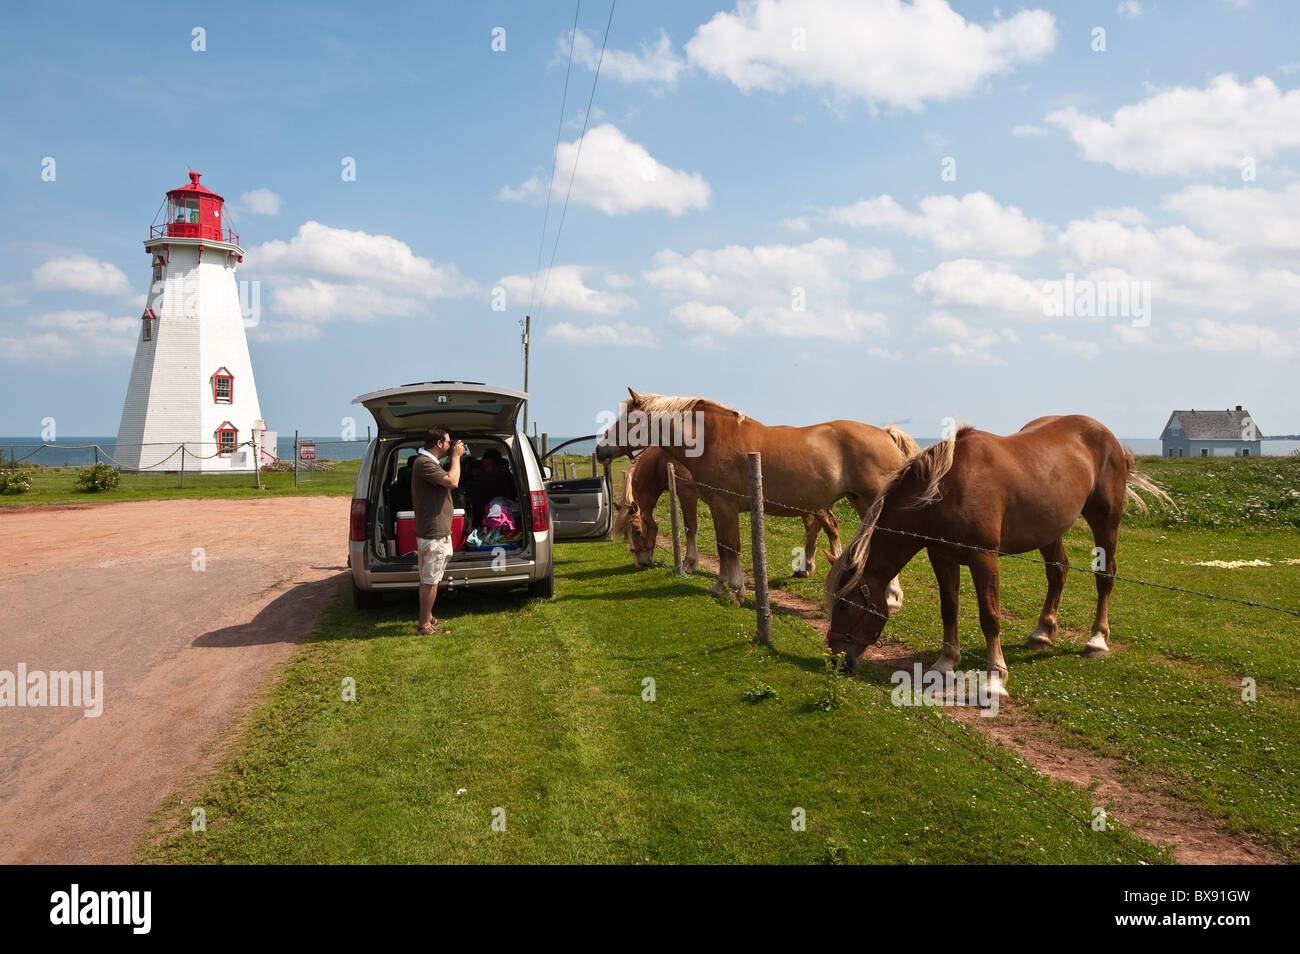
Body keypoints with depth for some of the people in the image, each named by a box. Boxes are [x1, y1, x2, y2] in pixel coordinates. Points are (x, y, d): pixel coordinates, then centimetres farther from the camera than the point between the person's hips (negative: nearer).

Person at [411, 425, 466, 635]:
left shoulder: (427, 462, 16)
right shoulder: (424, 463, -19)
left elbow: (447, 480, 26)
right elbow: (452, 482, -26)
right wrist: (456, 456, -16)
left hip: (432, 531, 11)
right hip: (433, 533, -11)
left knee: (428, 579, 18)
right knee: (430, 581, -4)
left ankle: (428, 618, 28)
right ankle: (425, 625, 2)